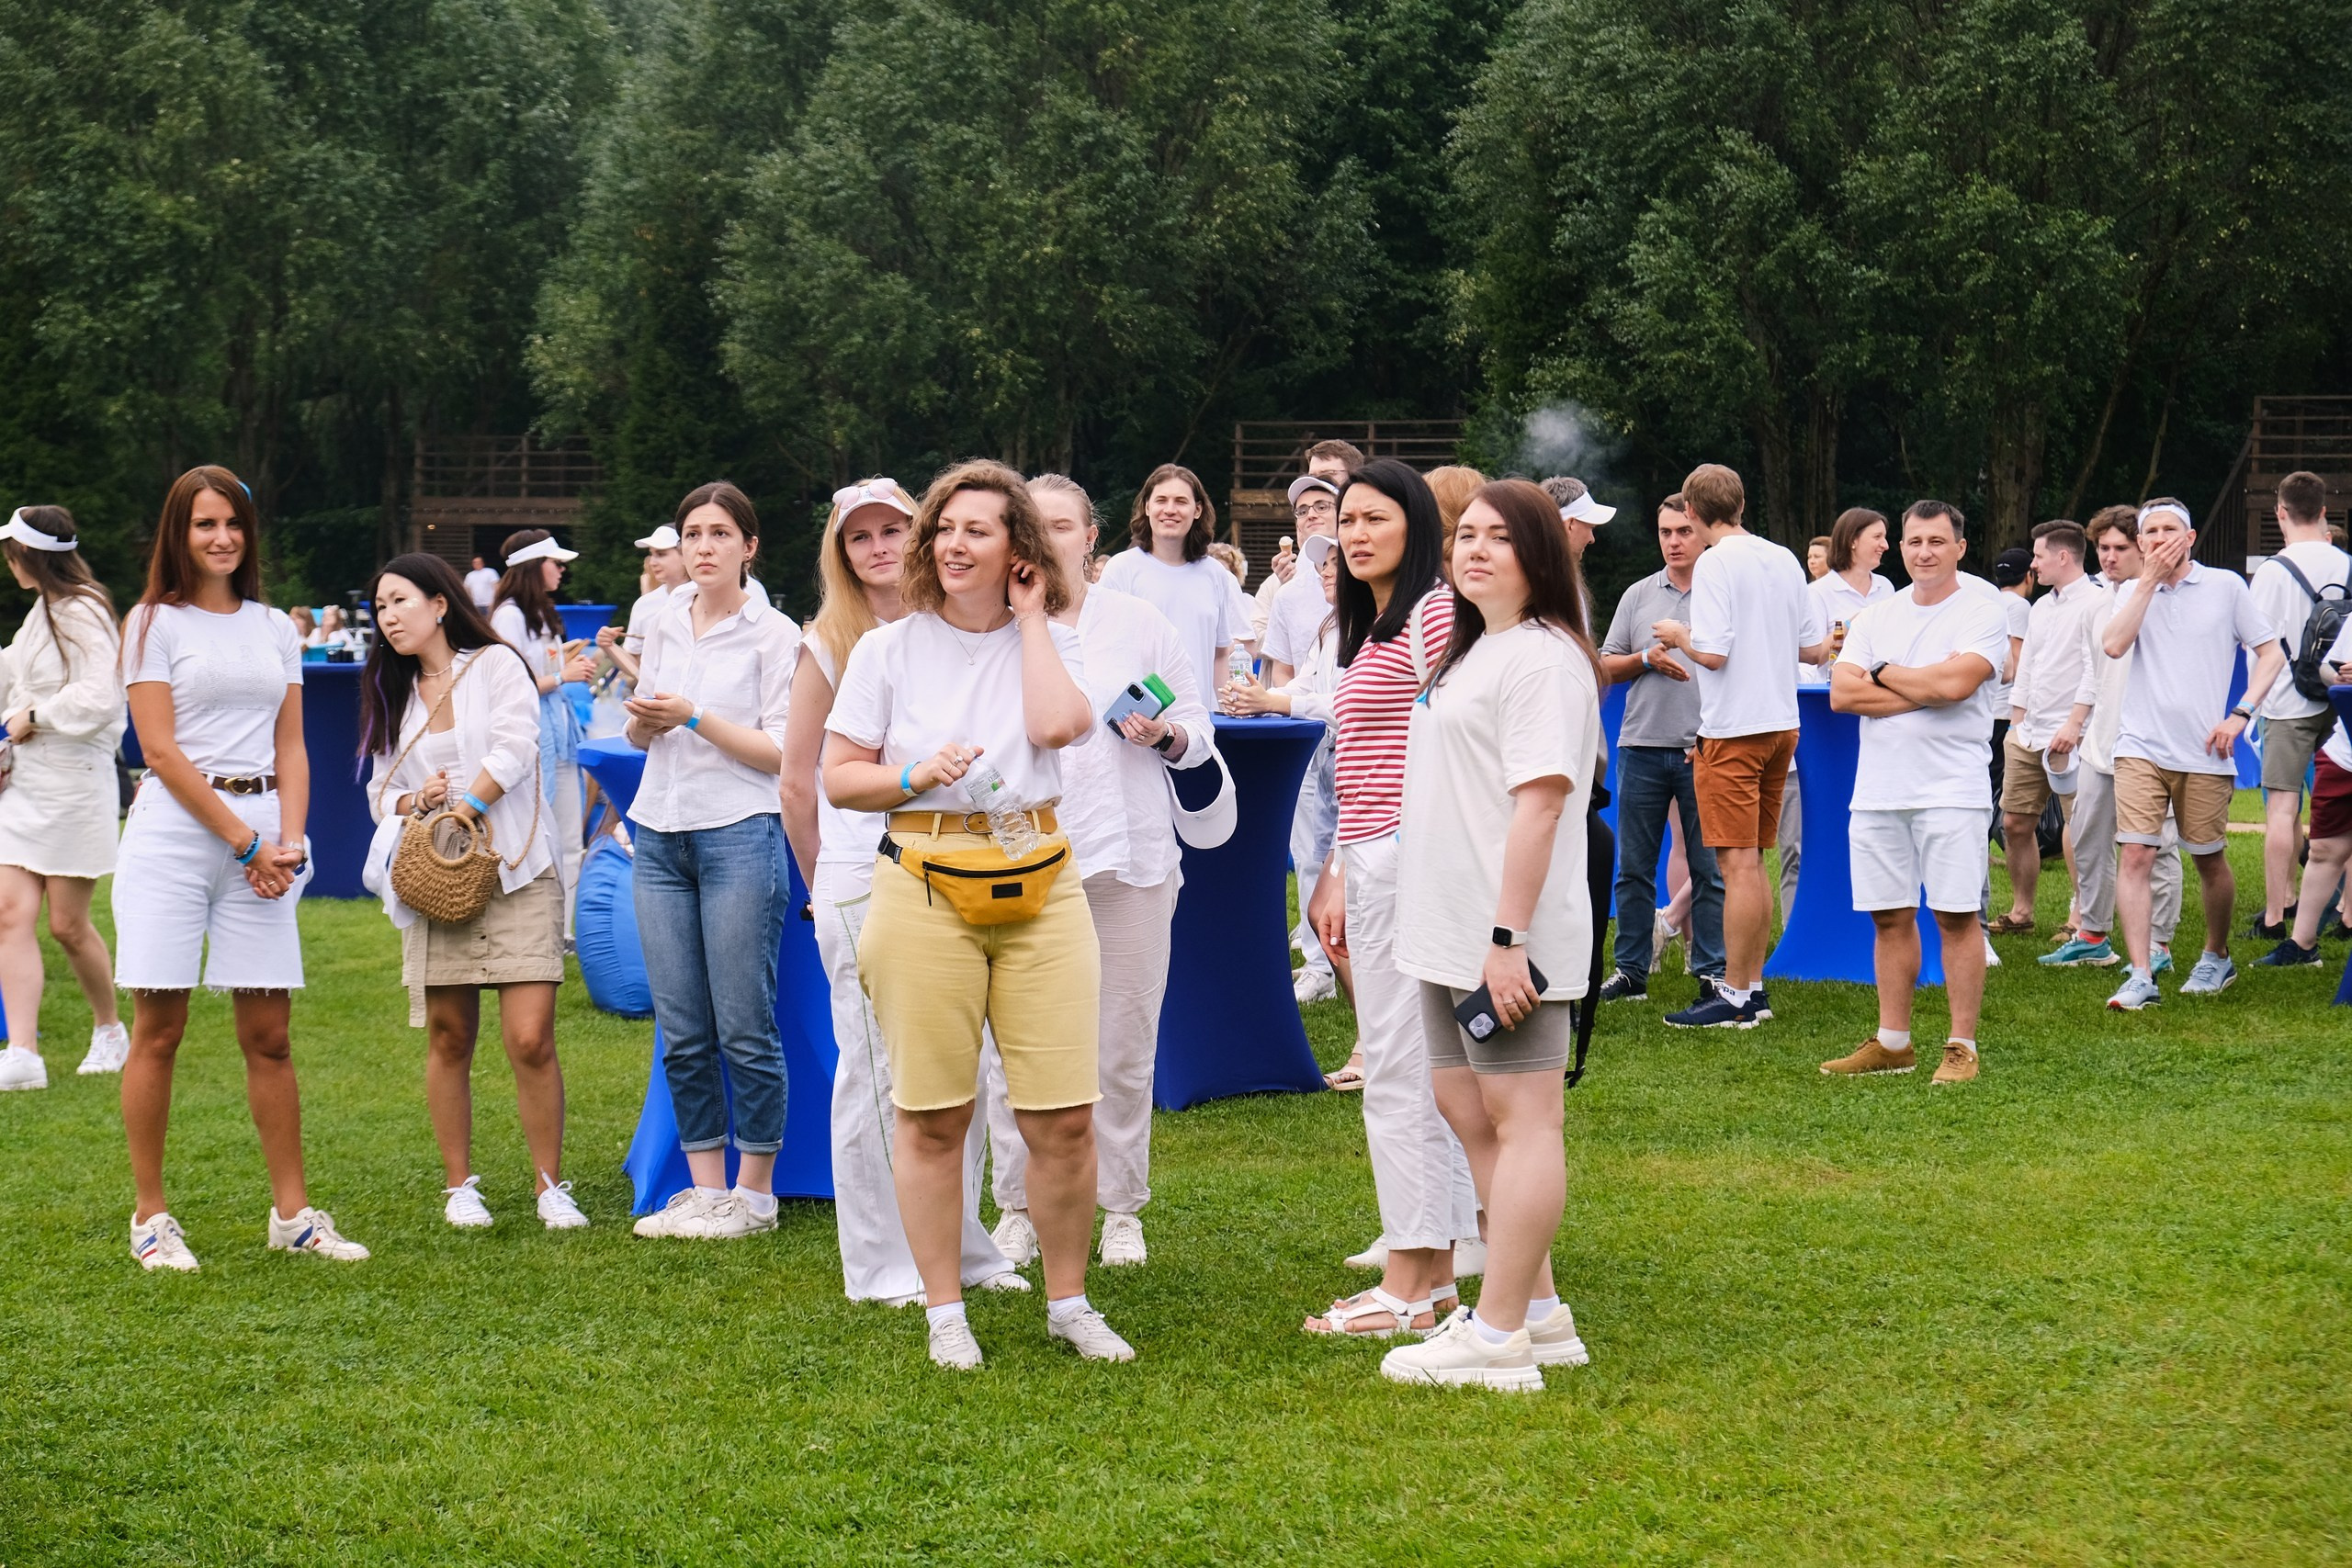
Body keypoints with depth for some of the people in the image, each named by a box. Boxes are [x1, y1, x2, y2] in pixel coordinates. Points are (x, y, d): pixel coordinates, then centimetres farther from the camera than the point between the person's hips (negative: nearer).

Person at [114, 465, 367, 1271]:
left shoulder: (275, 629, 15)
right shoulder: (154, 622, 1)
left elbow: (290, 747, 13)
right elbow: (162, 751, -6)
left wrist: (290, 839, -4)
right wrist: (245, 841, -10)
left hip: (263, 829, 4)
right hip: (172, 826, -4)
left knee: (269, 1033, 4)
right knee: (159, 1029, -1)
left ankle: (292, 1213, 9)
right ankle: (150, 1218, 5)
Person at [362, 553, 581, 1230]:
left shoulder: (497, 665, 2)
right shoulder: (394, 695, 17)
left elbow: (515, 748, -12)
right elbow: (380, 791, 17)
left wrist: (463, 810, -11)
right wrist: (413, 803, -4)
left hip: (516, 875, -5)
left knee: (531, 1039, -11)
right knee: (448, 1040, 5)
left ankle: (550, 1185, -1)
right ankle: (459, 1185, 15)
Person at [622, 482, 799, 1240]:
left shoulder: (775, 634, -3)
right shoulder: (666, 624, 13)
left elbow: (782, 752, -9)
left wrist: (695, 719, -14)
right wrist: (644, 720, 0)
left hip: (741, 832, -5)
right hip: (660, 833, 6)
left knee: (744, 1028, -2)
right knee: (680, 1033, 6)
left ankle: (755, 1192, 8)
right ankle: (706, 1188, 15)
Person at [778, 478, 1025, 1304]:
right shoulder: (829, 645, 0)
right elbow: (797, 783, 4)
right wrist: (823, 887, 8)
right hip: (864, 879, -3)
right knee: (877, 1071, 0)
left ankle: (962, 1245, 18)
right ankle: (880, 1262, 9)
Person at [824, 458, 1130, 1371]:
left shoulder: (1050, 642, 10)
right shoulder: (889, 649, 7)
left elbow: (1058, 724, -12)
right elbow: (838, 777, 7)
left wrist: (1030, 618, -1)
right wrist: (915, 775, -11)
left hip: (1040, 884, 1)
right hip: (923, 886, -1)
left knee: (1065, 1116, -1)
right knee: (932, 1115, 2)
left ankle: (1068, 1303, 15)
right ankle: (945, 1313, 14)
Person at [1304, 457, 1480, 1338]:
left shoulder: (1436, 614, -11)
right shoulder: (1368, 630, 20)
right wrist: (1339, 877, 21)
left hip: (1409, 860, -10)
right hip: (1373, 863, 10)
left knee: (1401, 1071, -8)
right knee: (1418, 1068, 12)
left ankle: (1407, 1293, -4)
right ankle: (1433, 1273, 17)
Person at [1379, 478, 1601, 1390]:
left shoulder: (1541, 657, -13)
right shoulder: (1476, 651, 19)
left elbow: (1539, 801, -21)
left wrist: (1508, 936, -25)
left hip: (1507, 939, -11)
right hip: (1452, 935, 11)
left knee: (1522, 1120, -6)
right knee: (1470, 1115, 16)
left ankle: (1499, 1335, -5)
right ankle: (1537, 1311, 25)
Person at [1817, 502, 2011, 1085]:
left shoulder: (1983, 616, -1)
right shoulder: (1874, 619, 13)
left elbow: (1955, 682, -17)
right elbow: (1841, 693, 1)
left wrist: (1884, 673, -3)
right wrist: (1926, 691, -8)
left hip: (1951, 790, -5)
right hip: (1878, 790, 5)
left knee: (1956, 916, -5)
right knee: (1891, 918, 9)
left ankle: (1962, 1046, 0)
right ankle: (1892, 1042, 17)